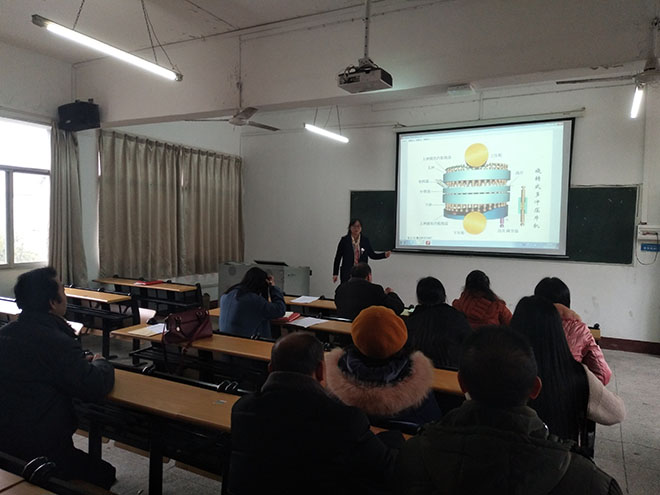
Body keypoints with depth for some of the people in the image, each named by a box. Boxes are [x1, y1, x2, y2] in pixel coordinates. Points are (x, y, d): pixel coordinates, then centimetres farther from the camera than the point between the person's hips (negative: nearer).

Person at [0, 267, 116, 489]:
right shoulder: (58, 343, -24)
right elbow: (94, 388, -24)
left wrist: (83, 361, 7)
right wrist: (101, 363, -2)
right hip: (40, 452, -8)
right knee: (104, 473, 14)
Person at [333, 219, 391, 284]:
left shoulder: (365, 240, 3)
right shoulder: (344, 240, -3)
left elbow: (372, 255, 10)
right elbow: (338, 257, 2)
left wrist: (384, 254, -7)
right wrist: (335, 273, 0)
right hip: (347, 274, -2)